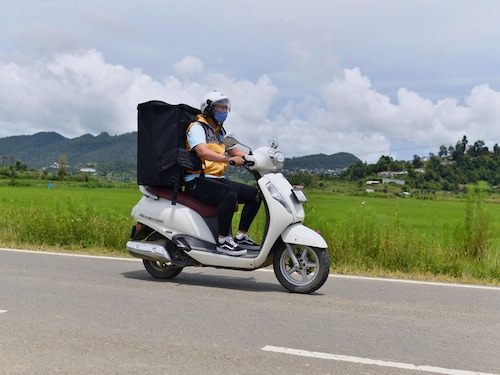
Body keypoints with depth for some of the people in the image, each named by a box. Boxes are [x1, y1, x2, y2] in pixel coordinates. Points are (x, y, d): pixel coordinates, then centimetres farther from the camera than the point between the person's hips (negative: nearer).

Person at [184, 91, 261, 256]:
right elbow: (202, 151, -25)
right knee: (229, 195, -34)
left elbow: (236, 151, 16)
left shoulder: (220, 132, 21)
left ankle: (241, 236, 4)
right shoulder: (197, 127, -7)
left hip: (217, 179, 9)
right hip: (198, 181, -9)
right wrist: (229, 159, -38)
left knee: (255, 195, -1)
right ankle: (223, 241, -24)